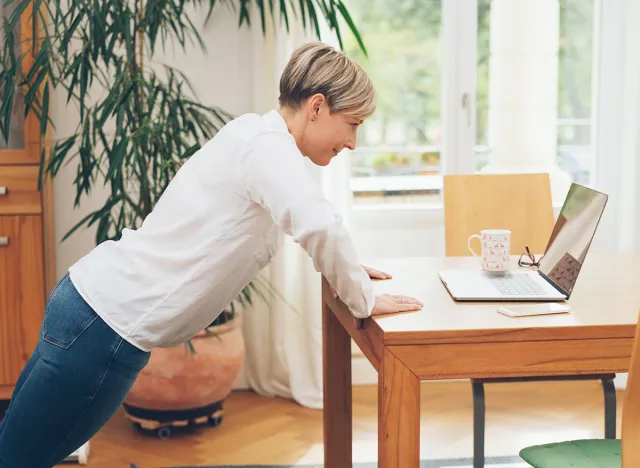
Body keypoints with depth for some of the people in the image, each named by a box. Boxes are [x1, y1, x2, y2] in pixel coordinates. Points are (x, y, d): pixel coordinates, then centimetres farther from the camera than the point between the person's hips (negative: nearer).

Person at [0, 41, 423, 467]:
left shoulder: (256, 136, 12)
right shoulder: (269, 145, -16)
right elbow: (320, 225, -35)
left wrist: (345, 265, 21)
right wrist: (362, 301, -18)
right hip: (109, 325, -9)